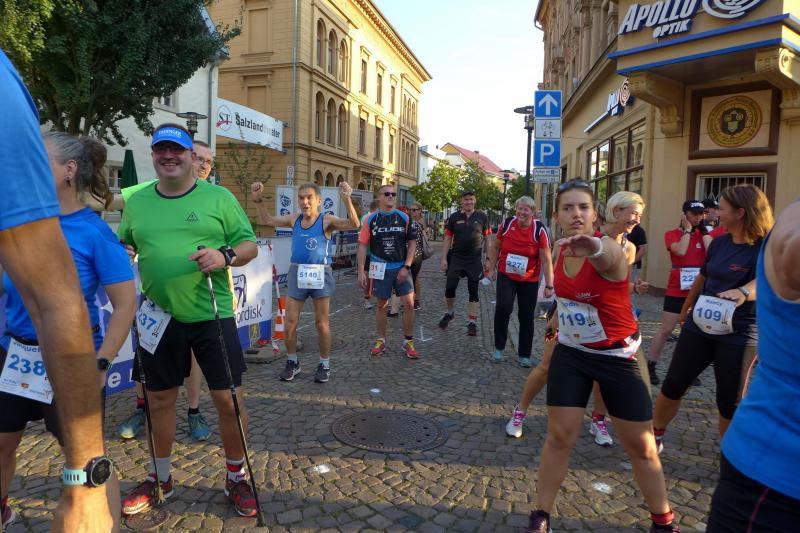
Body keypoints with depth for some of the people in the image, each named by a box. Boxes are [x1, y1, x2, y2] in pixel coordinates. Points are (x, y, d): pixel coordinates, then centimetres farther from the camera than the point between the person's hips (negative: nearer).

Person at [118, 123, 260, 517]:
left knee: (227, 398, 1)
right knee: (160, 398, 15)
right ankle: (160, 478, 37)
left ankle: (236, 477, 23)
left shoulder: (218, 197, -2)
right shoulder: (136, 201, 8)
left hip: (212, 315, -3)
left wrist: (225, 255, -22)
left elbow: (250, 245, -2)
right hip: (159, 316, 3)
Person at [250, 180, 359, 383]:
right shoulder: (294, 219, 8)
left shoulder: (326, 221, -7)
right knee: (290, 322, 5)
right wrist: (258, 200, 9)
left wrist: (347, 199, -33)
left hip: (320, 274, -4)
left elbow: (354, 224, -21)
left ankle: (324, 364, 20)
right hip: (297, 273, 4)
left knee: (322, 323, 5)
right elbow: (267, 220, 21)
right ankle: (292, 362, 24)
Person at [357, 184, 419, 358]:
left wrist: (406, 267, -7)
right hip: (380, 268, 0)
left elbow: (412, 243, 2)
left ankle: (408, 342, 9)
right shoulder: (371, 219, 0)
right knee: (381, 305, 10)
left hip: (401, 267, 0)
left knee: (409, 304, -6)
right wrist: (361, 271, -6)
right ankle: (381, 341, 24)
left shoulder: (404, 217, 1)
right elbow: (363, 245, -1)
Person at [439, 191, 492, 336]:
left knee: (473, 291, 4)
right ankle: (450, 312, 23)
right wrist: (444, 258, -2)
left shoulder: (482, 217, 2)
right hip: (456, 258, 1)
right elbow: (448, 239, 5)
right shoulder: (454, 217, 3)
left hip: (475, 259, 0)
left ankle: (472, 322, 11)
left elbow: (487, 239, 5)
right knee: (450, 287, -4)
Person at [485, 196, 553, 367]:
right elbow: (496, 247, 9)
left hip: (529, 280, -1)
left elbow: (547, 259, -13)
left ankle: (524, 355, 21)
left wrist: (549, 285, -15)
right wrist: (491, 268, 10)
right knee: (503, 308, -17)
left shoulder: (539, 229, -14)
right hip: (506, 276, 1)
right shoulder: (507, 224, -7)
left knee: (526, 316, 5)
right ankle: (499, 348, 2)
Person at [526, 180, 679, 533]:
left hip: (618, 357, -3)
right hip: (571, 353, 4)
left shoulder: (608, 248, -24)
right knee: (559, 437, 3)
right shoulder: (560, 249, -5)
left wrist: (593, 249, -74)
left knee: (641, 447, 9)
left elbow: (607, 258, -52)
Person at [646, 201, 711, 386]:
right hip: (677, 290, -4)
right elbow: (680, 251, -21)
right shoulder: (672, 234, -2)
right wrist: (687, 229, -10)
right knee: (666, 329, -2)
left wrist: (703, 229, -4)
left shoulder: (703, 233, 9)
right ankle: (650, 367, 7)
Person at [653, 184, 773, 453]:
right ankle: (655, 437, 26)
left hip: (738, 334, -5)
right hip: (700, 325, 5)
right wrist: (686, 308, 29)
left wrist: (742, 293, -53)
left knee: (730, 402, 6)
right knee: (672, 385, 8)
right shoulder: (719, 242, 5)